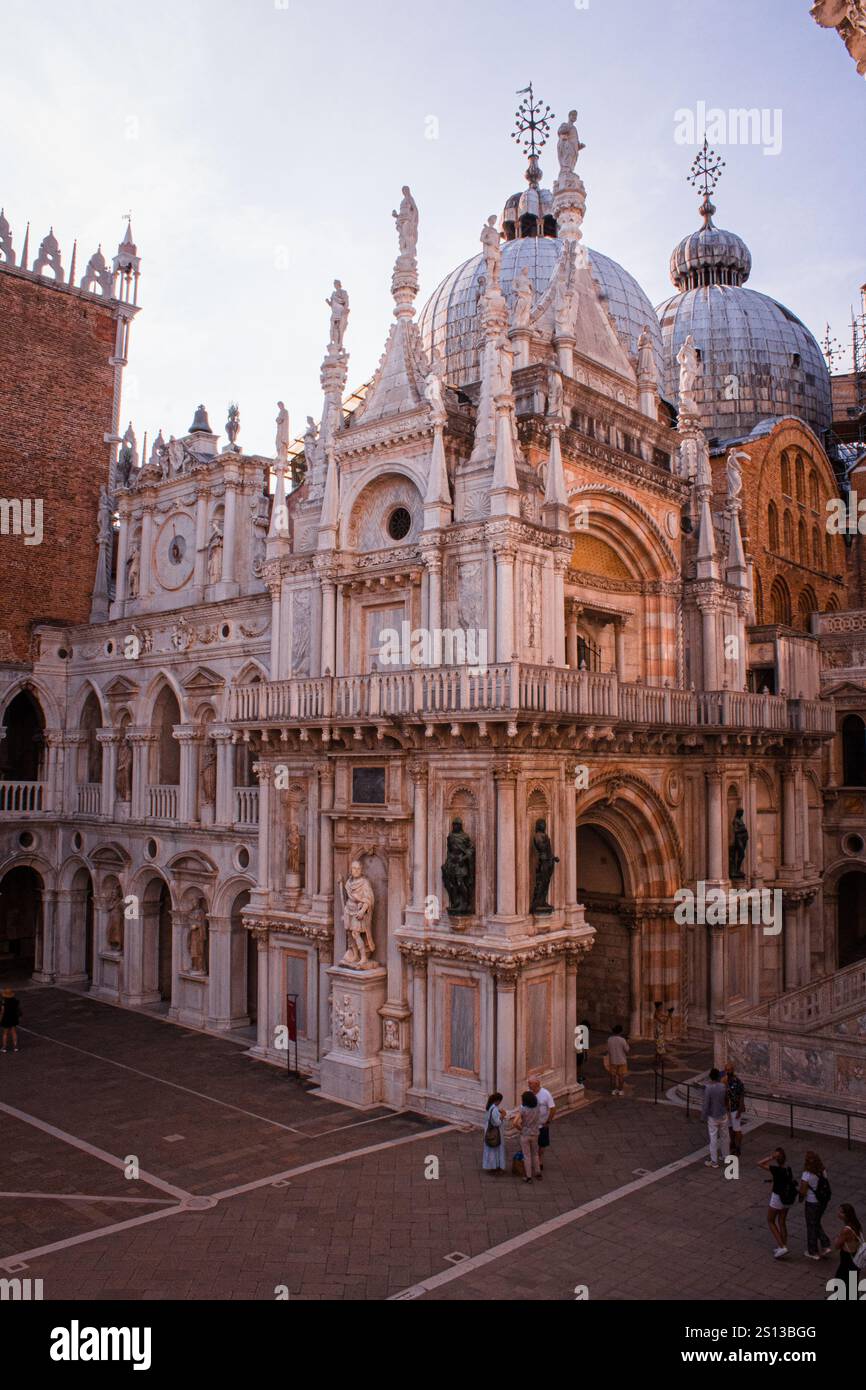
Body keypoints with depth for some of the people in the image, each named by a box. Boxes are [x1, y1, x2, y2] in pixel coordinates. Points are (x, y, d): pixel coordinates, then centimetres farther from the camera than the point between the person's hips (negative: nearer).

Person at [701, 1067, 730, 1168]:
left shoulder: (708, 1088, -22)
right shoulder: (723, 1086, -9)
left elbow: (705, 1104, -18)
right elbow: (726, 1099, 5)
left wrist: (703, 1116, -6)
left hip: (712, 1117, -4)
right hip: (723, 1115, 4)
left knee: (713, 1139, 6)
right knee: (724, 1136, 20)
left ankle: (714, 1161, 13)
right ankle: (726, 1156, 35)